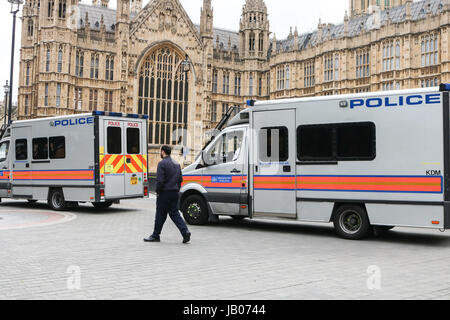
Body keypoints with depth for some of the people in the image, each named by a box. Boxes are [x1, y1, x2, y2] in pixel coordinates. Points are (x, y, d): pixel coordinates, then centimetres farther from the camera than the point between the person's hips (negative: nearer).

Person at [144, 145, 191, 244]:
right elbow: (180, 179, 16)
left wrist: (158, 191, -6)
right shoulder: (176, 163, 14)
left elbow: (160, 180, -17)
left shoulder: (162, 163, -12)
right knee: (175, 214, 9)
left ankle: (156, 235, 14)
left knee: (160, 215, 3)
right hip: (174, 193, 7)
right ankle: (185, 231, -7)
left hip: (165, 193, -7)